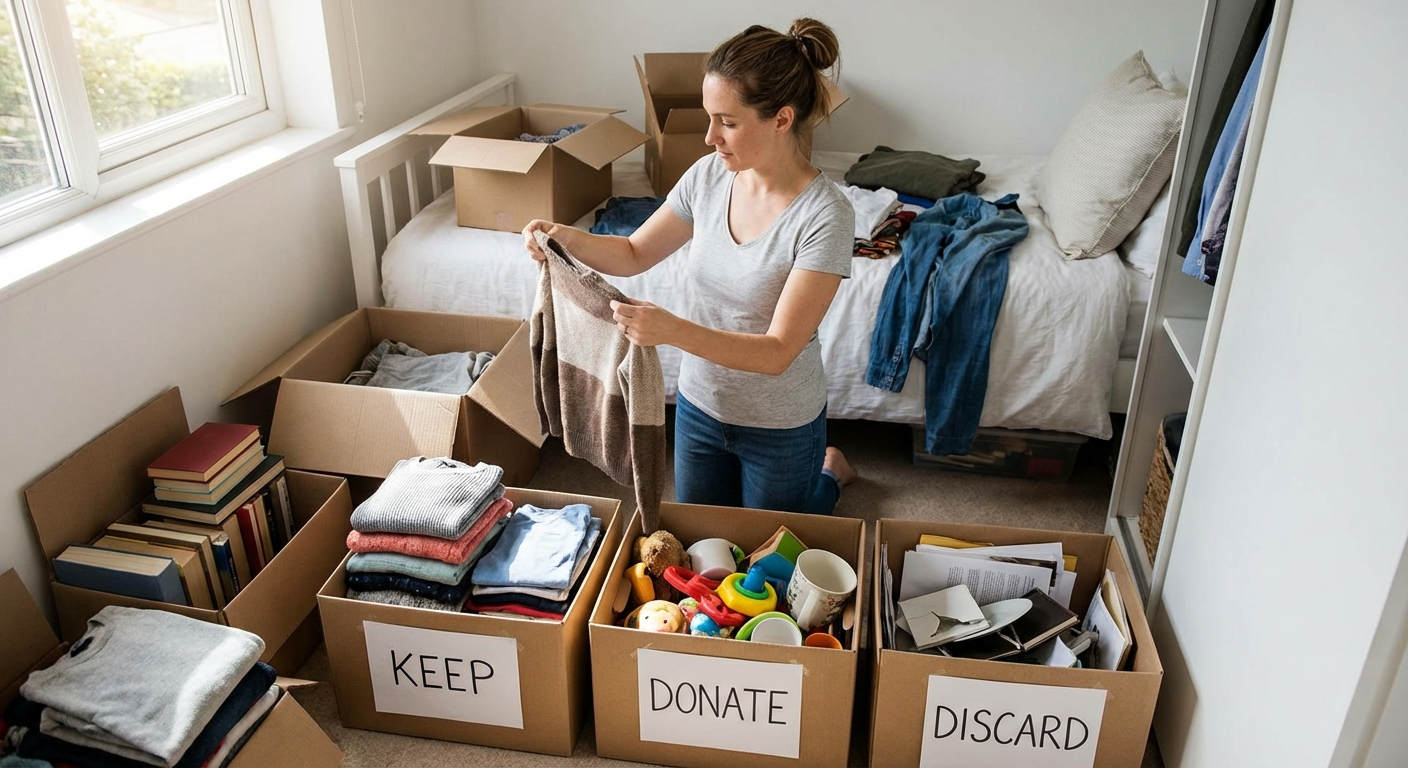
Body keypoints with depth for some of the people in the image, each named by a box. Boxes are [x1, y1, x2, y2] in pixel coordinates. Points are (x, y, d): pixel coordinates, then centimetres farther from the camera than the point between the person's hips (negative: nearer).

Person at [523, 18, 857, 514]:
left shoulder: (825, 217, -28)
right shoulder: (708, 176, -11)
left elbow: (777, 352, -31)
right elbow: (635, 254, 2)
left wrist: (673, 331, -44)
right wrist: (564, 237, -17)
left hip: (780, 427, -5)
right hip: (699, 406, 5)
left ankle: (829, 472, 46)